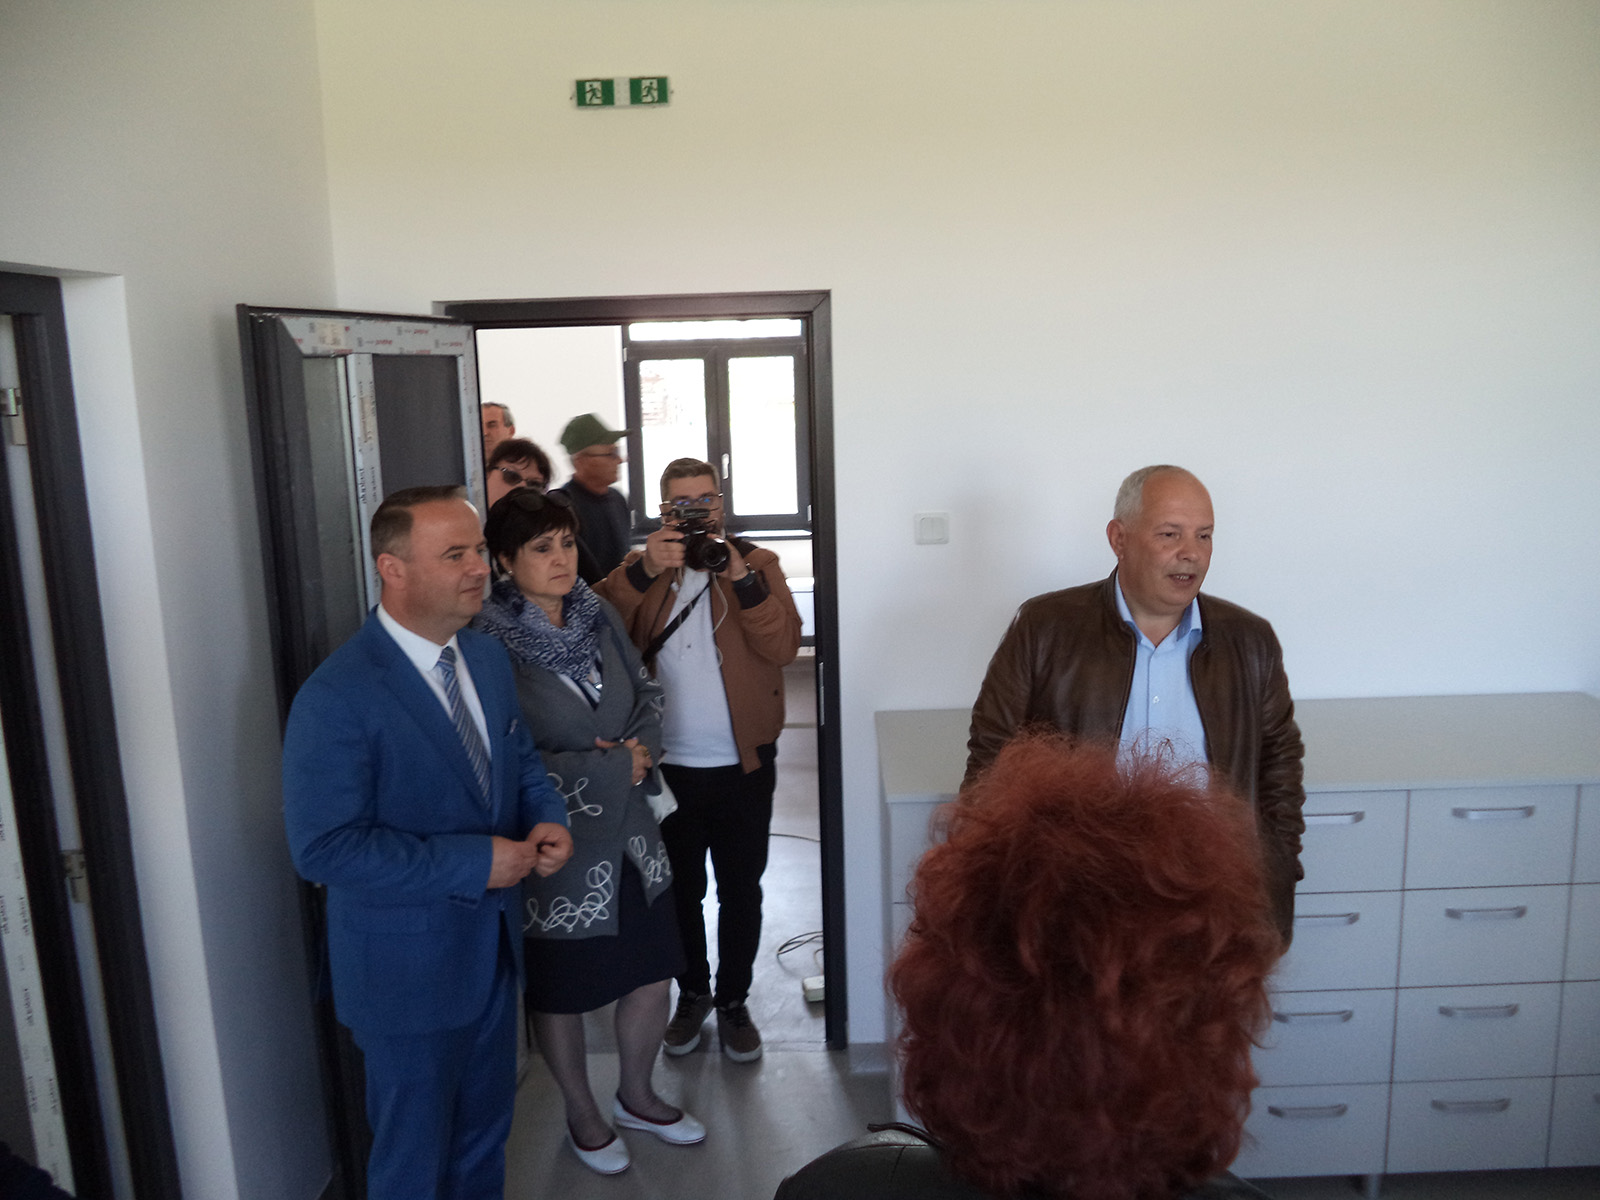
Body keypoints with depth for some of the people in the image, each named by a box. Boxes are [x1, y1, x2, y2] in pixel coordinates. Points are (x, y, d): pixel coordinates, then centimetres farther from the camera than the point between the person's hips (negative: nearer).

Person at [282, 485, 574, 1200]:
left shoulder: (488, 658, 1)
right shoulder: (337, 698, -24)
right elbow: (323, 846, -26)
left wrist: (548, 819, -9)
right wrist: (474, 863, -27)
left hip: (494, 946, 7)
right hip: (409, 969, -7)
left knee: (485, 1134, 26)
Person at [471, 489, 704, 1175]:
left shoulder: (598, 617, 0)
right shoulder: (490, 642, -19)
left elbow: (647, 693, 13)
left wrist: (643, 745, -8)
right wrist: (611, 769, -17)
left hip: (628, 836, 6)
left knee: (653, 975, 16)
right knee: (559, 994, 15)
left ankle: (636, 1098, 43)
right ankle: (583, 1118, 42)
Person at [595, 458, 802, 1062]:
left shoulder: (757, 563, 1)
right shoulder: (639, 569, 4)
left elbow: (783, 646, -14)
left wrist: (741, 577, -24)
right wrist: (644, 572, -25)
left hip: (743, 765, -1)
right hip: (668, 765, 1)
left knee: (740, 890, 10)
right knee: (680, 888, 16)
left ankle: (734, 1001, 29)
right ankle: (692, 993, 37)